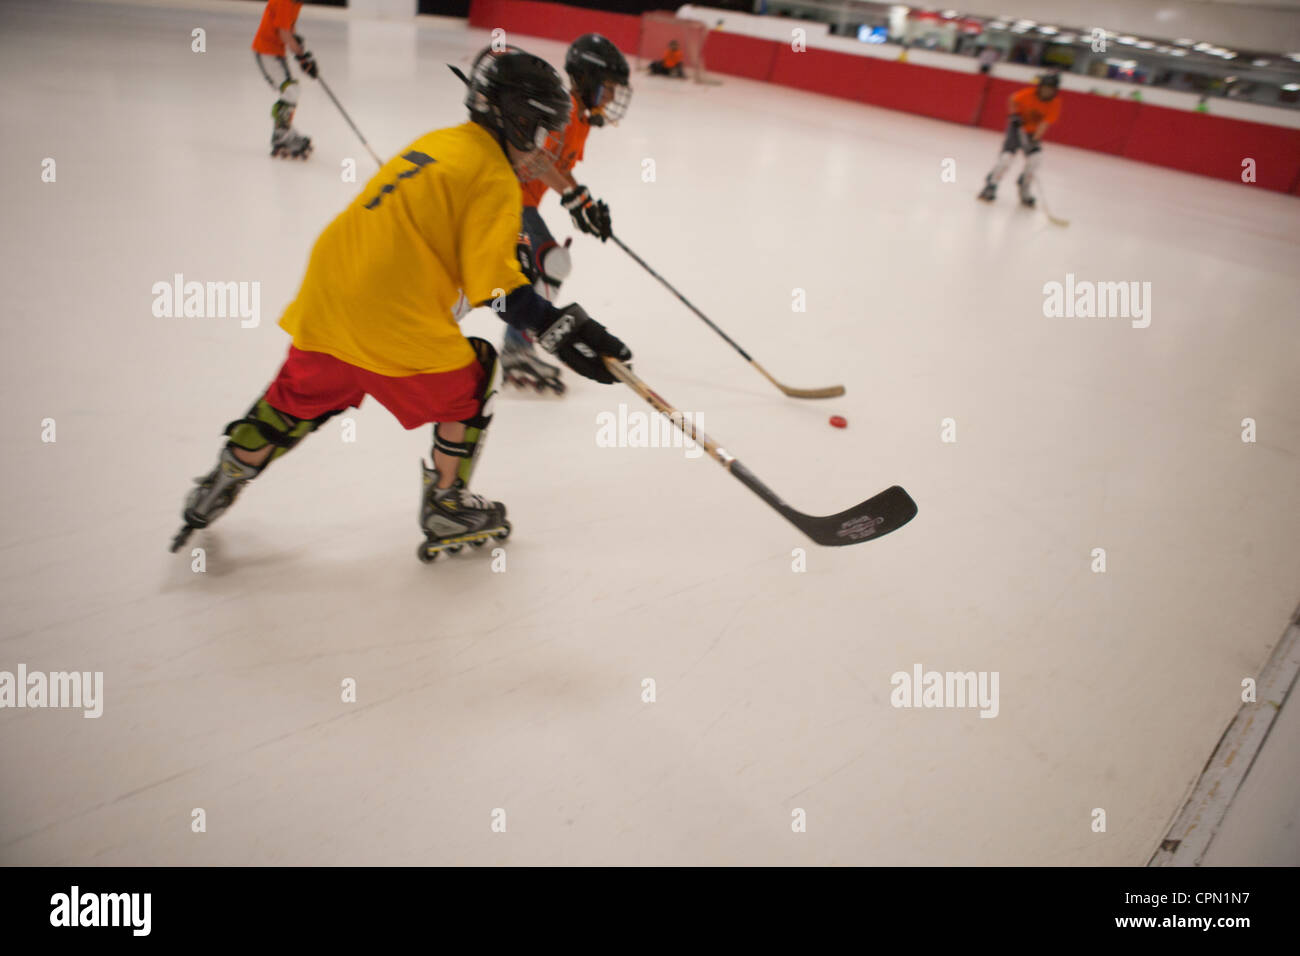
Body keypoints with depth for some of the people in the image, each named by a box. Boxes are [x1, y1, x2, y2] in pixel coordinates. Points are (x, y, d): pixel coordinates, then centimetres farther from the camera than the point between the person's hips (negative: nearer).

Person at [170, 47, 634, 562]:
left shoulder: (436, 143, 19)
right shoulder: (494, 176, -6)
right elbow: (494, 283, -15)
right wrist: (559, 327, -16)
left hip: (325, 297, 8)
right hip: (392, 319, -8)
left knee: (300, 398, 23)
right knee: (468, 383, 11)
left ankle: (215, 492, 38)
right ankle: (447, 511, 19)